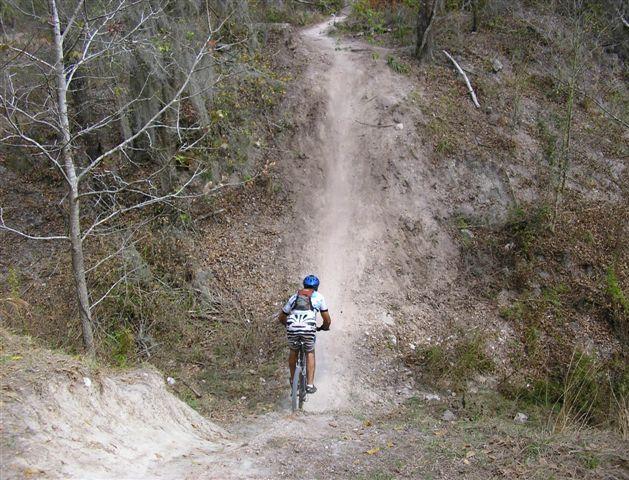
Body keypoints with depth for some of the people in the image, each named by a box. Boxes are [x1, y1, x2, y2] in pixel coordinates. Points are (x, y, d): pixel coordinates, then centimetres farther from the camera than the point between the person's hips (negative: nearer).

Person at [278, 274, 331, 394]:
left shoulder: (294, 297, 27)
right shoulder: (318, 297, 20)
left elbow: (281, 318, 35)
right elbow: (327, 320, 21)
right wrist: (325, 327, 42)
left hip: (292, 329, 2)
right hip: (309, 329, -2)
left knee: (293, 351, 30)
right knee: (310, 353, 23)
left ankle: (293, 380, 40)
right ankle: (310, 384, 17)